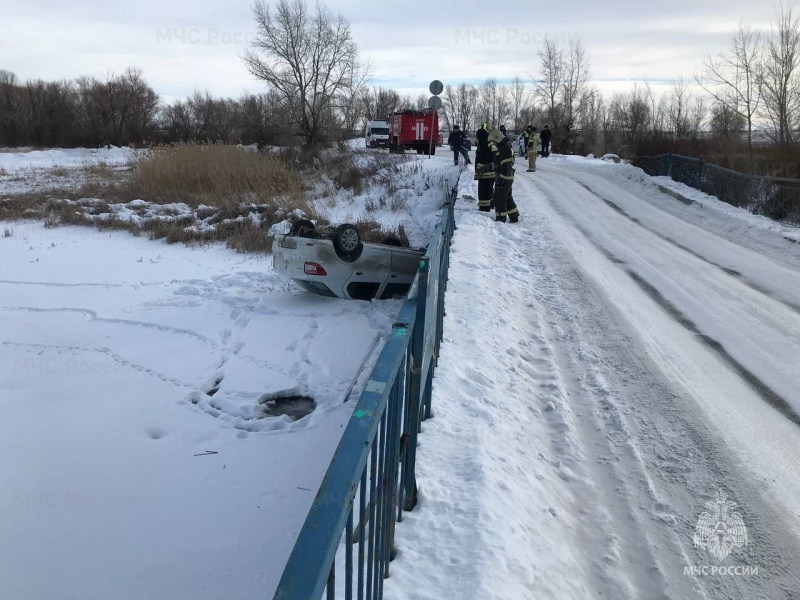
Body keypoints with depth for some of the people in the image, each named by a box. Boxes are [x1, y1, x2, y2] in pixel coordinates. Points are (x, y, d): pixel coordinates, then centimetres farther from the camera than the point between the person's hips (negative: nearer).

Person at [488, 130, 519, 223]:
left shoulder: (504, 149, -20)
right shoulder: (505, 147, 14)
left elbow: (506, 166, -25)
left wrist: (500, 179, -24)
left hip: (504, 177, -11)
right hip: (508, 177, 11)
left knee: (499, 198, -4)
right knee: (508, 197, 18)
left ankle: (501, 218, 2)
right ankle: (514, 216, 25)